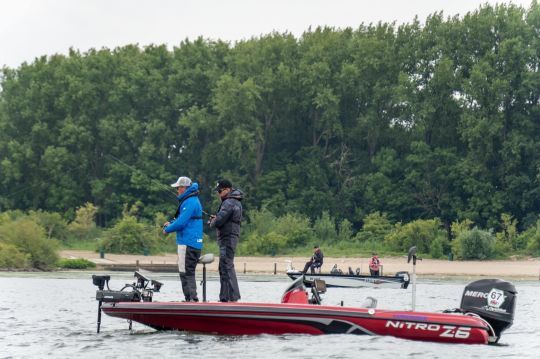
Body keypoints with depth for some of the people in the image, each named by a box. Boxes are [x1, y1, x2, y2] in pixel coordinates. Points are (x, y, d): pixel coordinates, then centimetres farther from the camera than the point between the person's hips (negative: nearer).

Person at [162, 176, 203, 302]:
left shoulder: (190, 202, -16)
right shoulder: (193, 200, 17)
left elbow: (181, 222, -20)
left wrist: (167, 230, -5)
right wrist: (171, 223, 14)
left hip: (187, 243, -10)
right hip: (195, 243, 10)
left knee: (186, 273, -9)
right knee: (189, 273, 14)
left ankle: (192, 299, -11)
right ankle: (191, 300, 17)